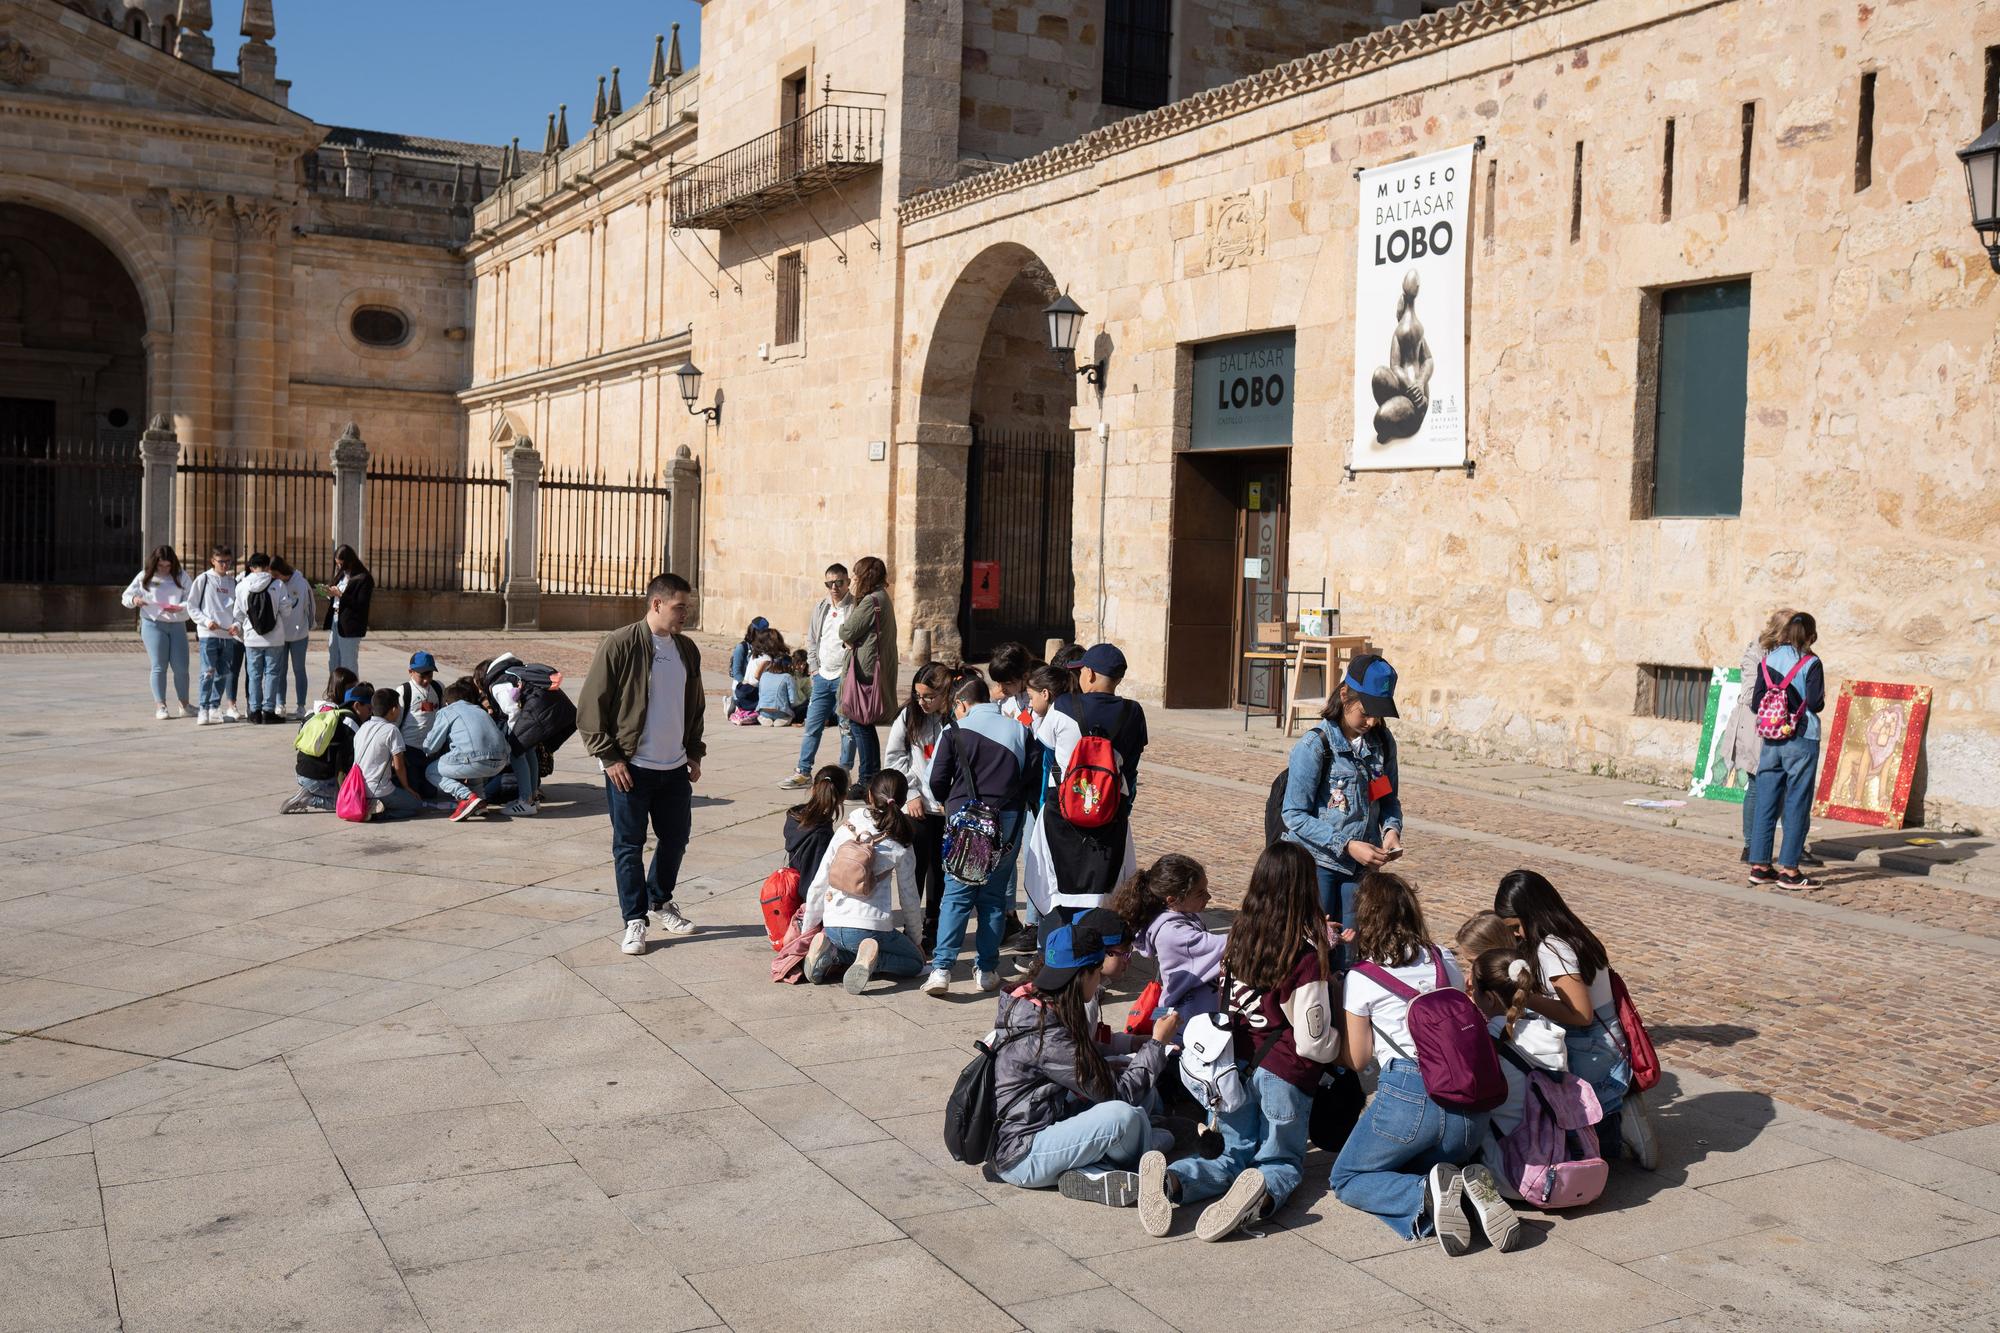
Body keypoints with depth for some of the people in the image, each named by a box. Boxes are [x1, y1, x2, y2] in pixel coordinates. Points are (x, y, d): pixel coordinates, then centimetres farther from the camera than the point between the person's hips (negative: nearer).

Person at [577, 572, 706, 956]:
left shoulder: (687, 650, 8)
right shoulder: (620, 645, -12)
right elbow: (591, 706, -11)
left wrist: (694, 752, 15)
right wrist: (610, 757, -13)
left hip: (675, 767, 6)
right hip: (630, 767, -6)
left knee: (675, 838, 14)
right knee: (629, 846, 3)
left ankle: (660, 902, 35)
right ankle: (635, 920, 13)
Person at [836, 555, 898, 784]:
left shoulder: (870, 601, -15)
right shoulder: (882, 597, 17)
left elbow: (847, 633, -13)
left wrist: (845, 620, 7)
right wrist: (851, 641, -1)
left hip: (866, 669, -10)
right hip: (879, 669, 10)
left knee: (859, 723, -6)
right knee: (865, 724, 13)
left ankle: (867, 780, -4)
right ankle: (874, 778, 16)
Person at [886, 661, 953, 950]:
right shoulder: (910, 715, 0)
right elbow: (894, 757, 6)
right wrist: (911, 793, 0)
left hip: (948, 807, -1)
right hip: (917, 806, 2)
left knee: (940, 869, 9)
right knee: (916, 869, 2)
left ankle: (933, 931, 21)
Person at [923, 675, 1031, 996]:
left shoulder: (955, 731, -1)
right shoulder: (1018, 730, 8)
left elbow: (937, 780, -1)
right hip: (1007, 824, 2)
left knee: (956, 895, 2)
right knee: (994, 897, 11)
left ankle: (941, 968, -7)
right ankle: (986, 968, 11)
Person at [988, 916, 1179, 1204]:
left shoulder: (1032, 1005, 3)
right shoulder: (1046, 1037, -25)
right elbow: (1118, 1093, -18)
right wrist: (1157, 1042, -7)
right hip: (1019, 1158, -10)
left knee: (1145, 1093, 3)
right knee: (1123, 1114, -29)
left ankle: (1087, 1173, -8)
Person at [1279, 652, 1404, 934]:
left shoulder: (1382, 742, 4)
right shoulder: (1314, 746, -13)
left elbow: (1389, 799, 16)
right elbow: (1295, 815, -14)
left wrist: (1392, 829, -6)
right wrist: (1347, 845, -20)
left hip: (1362, 866, 5)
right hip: (1316, 865, -5)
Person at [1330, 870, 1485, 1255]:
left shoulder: (1360, 979, 1)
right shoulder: (1446, 963, 15)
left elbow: (1356, 1059, 8)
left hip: (1408, 1096, -5)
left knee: (1347, 1179, 15)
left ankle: (1428, 1194, -15)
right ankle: (1467, 1191, -7)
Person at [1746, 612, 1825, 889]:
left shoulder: (1767, 661, 6)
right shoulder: (1811, 663, -7)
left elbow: (1755, 704, 3)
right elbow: (1815, 703, -14)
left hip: (1771, 740, 5)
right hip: (1801, 741, -4)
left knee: (1766, 802, 8)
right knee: (1797, 804, 1)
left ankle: (1759, 865, 12)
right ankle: (1788, 869, 2)